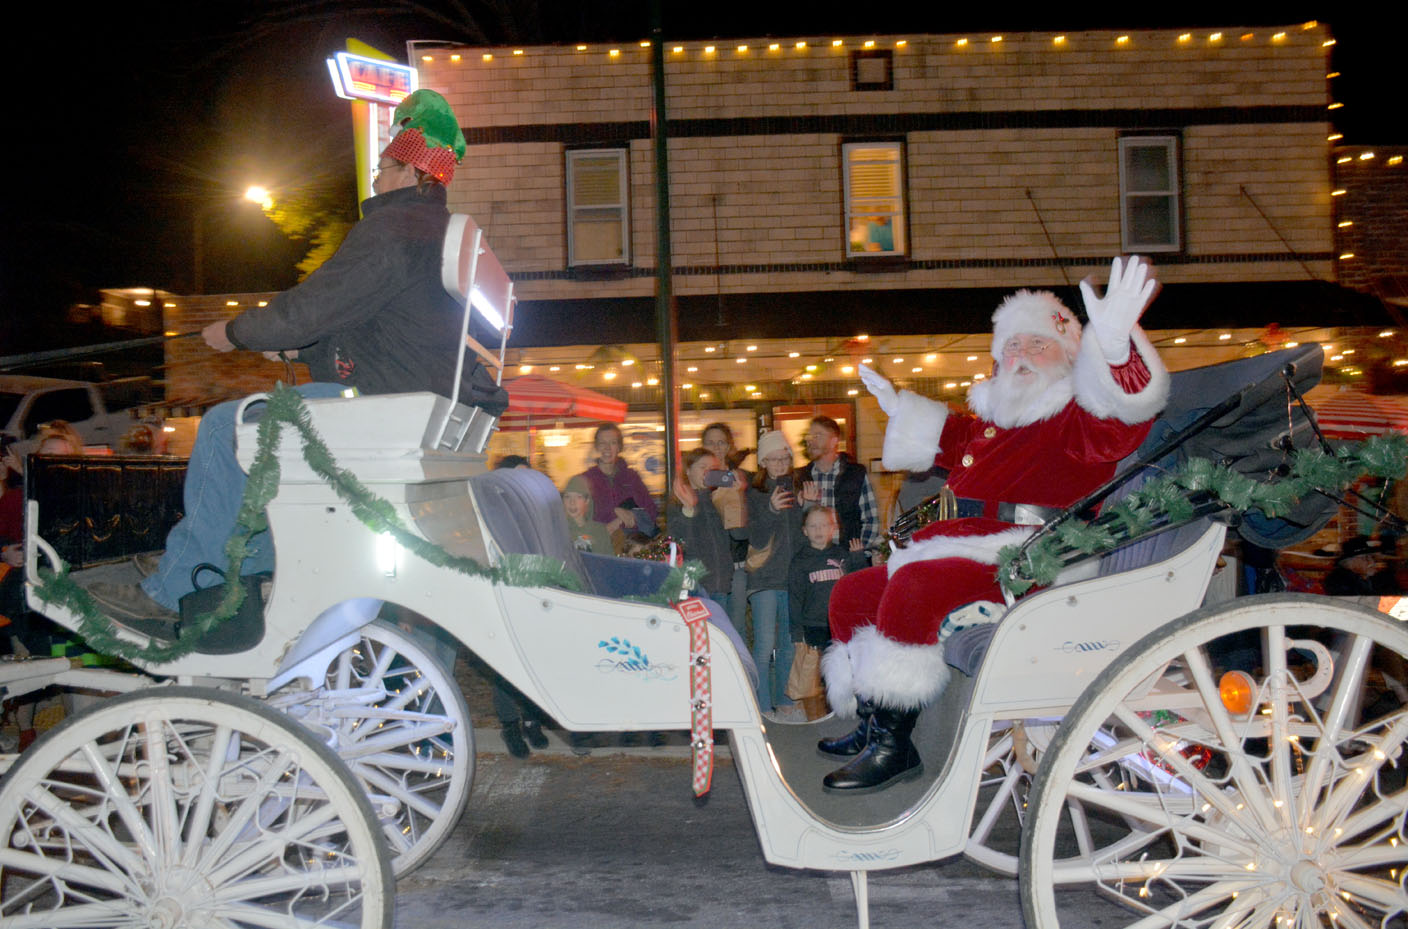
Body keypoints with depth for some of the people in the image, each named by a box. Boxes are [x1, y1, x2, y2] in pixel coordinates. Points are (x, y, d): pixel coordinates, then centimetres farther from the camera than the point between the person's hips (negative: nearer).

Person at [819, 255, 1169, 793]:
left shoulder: (1074, 418, -2)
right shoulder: (989, 420, 21)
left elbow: (1120, 424, -26)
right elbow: (951, 441, 43)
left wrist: (1114, 344, -42)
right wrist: (897, 407, 44)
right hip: (962, 547, 10)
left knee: (912, 585, -34)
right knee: (851, 594, 9)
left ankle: (893, 746, -26)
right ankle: (873, 726, 14)